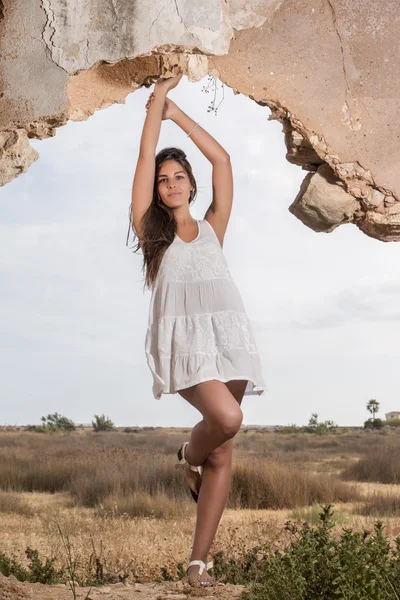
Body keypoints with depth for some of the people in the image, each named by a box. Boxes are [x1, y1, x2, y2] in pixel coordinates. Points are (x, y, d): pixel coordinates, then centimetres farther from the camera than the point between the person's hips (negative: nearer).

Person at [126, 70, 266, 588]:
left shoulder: (211, 228, 22)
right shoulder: (149, 229, 16)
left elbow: (221, 160, 23)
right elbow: (146, 157, 15)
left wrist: (178, 114, 27)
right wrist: (157, 100, 22)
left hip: (227, 333, 3)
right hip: (180, 336, -3)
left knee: (222, 452, -2)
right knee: (226, 418, -27)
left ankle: (198, 561, 3)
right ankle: (187, 459, 8)